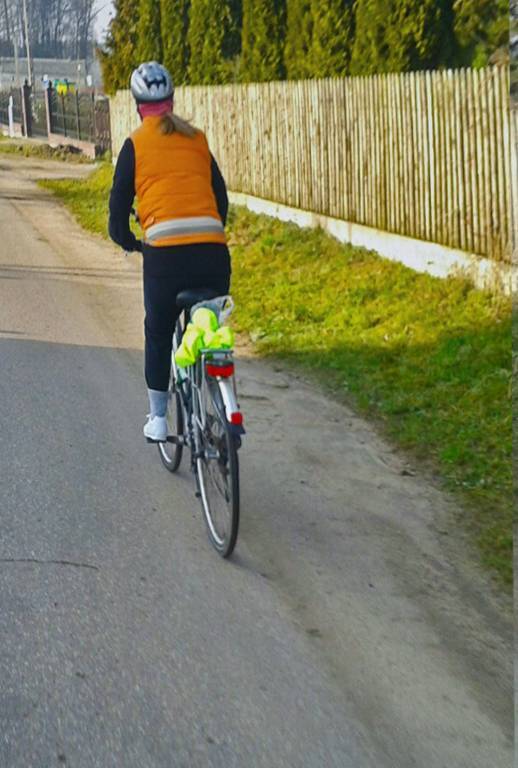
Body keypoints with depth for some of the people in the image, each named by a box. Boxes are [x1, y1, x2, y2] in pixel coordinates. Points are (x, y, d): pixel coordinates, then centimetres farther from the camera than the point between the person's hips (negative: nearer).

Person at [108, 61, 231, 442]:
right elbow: (222, 198, 22)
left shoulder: (136, 144, 8)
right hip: (214, 250, 3)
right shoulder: (197, 139, 19)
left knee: (158, 335, 15)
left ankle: (158, 418, 18)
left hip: (165, 250, -2)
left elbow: (119, 205, 8)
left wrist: (129, 242, 25)